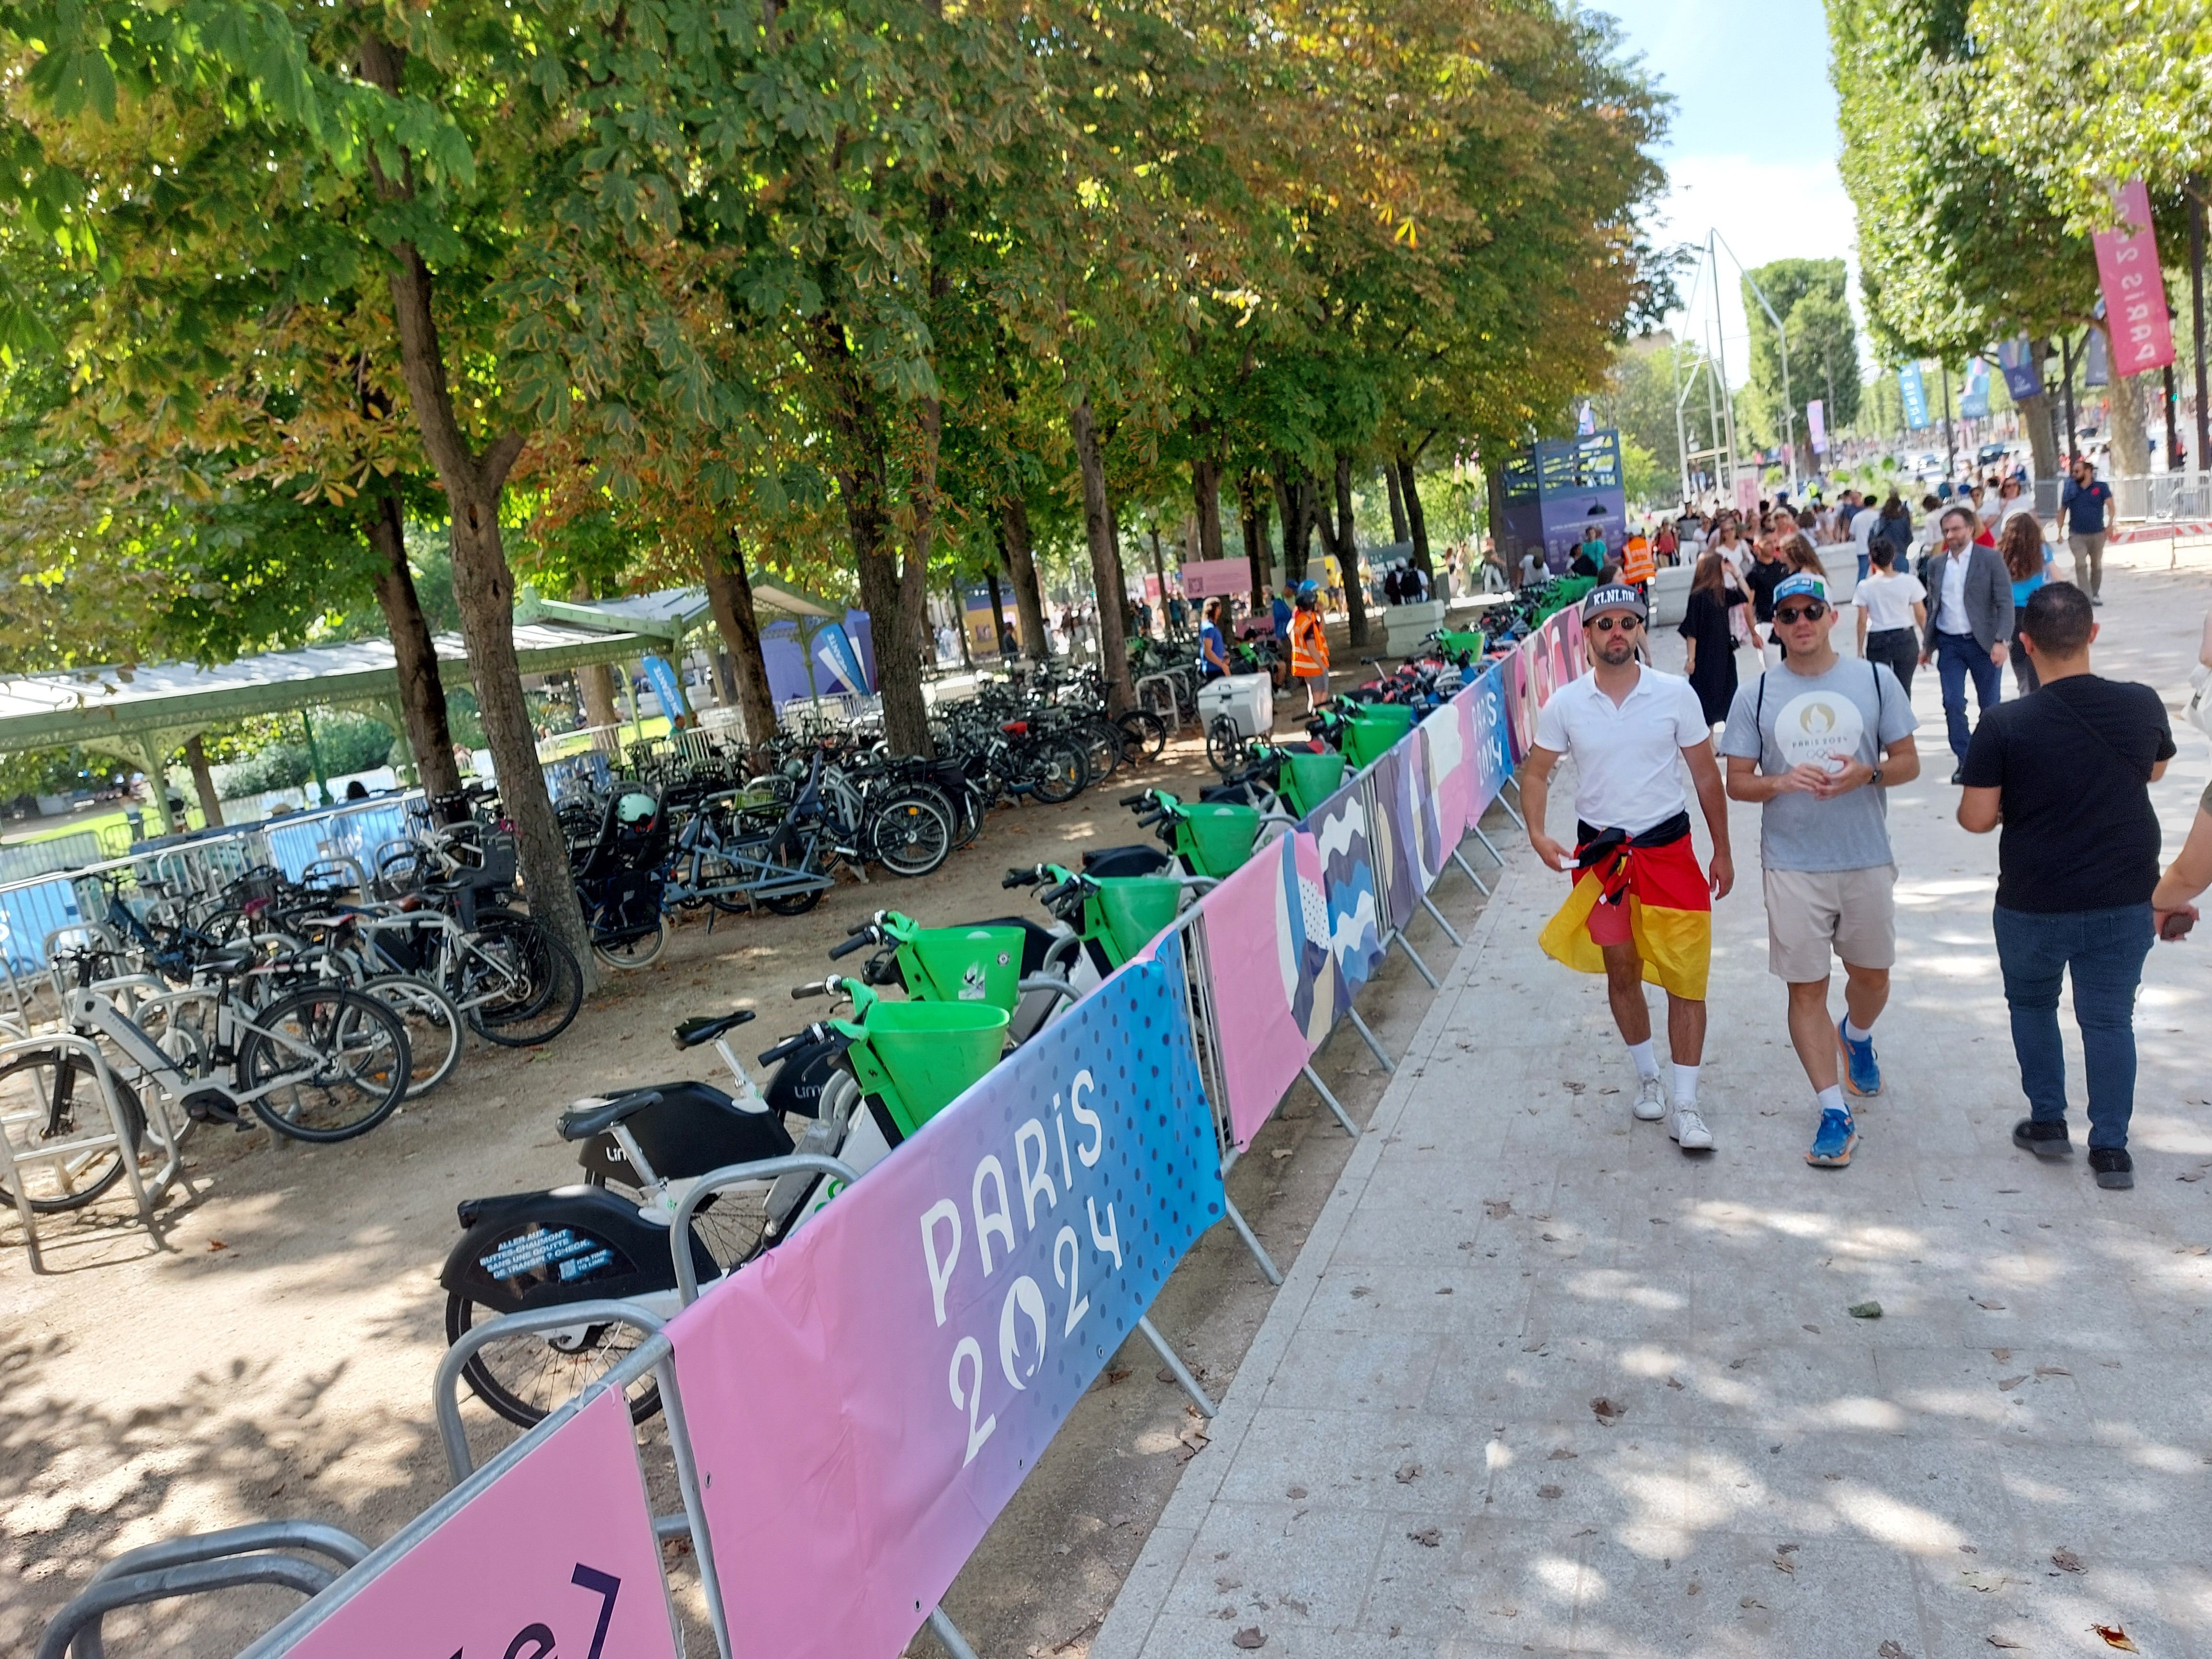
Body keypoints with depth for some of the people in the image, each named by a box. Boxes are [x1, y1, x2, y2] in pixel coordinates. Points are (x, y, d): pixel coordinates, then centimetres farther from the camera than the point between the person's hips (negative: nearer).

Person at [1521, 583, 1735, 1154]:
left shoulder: (1675, 694, -6)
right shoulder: (1564, 704, -4)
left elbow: (1706, 774, 2)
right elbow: (1536, 772, 4)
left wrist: (1723, 852, 5)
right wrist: (1538, 834, -13)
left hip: (1668, 847, -1)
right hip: (1599, 851, 1)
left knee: (1686, 973, -3)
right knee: (1621, 970, 12)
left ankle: (1684, 1106, 5)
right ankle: (1647, 1078, 33)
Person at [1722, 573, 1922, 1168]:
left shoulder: (1876, 680, 1)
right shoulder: (1755, 696, 0)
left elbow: (1908, 762, 4)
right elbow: (1737, 782, 1)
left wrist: (1867, 773, -17)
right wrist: (1783, 782, -19)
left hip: (1867, 858, 1)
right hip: (1792, 866, -1)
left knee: (1871, 973, 17)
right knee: (1806, 986, 0)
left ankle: (1857, 1037, 51)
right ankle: (1834, 1112, 9)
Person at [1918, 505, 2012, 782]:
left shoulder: (1990, 559, -5)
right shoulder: (1936, 564, 7)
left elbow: (2005, 603, -8)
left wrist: (2001, 641, -18)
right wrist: (1927, 644, 13)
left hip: (1982, 642, -3)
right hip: (1949, 644, 3)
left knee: (1990, 706, 6)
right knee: (1953, 705, -4)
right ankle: (1967, 762, 4)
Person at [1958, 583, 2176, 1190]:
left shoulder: (2005, 725, -19)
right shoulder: (2142, 706, -7)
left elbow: (1977, 818, -15)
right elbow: (2156, 770, 13)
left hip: (2034, 905, -2)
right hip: (2126, 898, 2)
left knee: (2031, 1003, 21)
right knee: (2110, 1018, 13)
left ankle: (2048, 1122, 26)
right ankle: (2110, 1148, 16)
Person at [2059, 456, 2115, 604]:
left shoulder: (2101, 487, -1)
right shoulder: (2070, 488, 2)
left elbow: (2110, 506, -9)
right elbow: (2062, 511, 7)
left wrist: (2110, 524, -24)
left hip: (2097, 533, 1)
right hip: (2076, 535, -1)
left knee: (2096, 565, 12)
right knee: (2081, 565, -15)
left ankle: (2095, 594, 27)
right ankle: (2086, 597, -15)